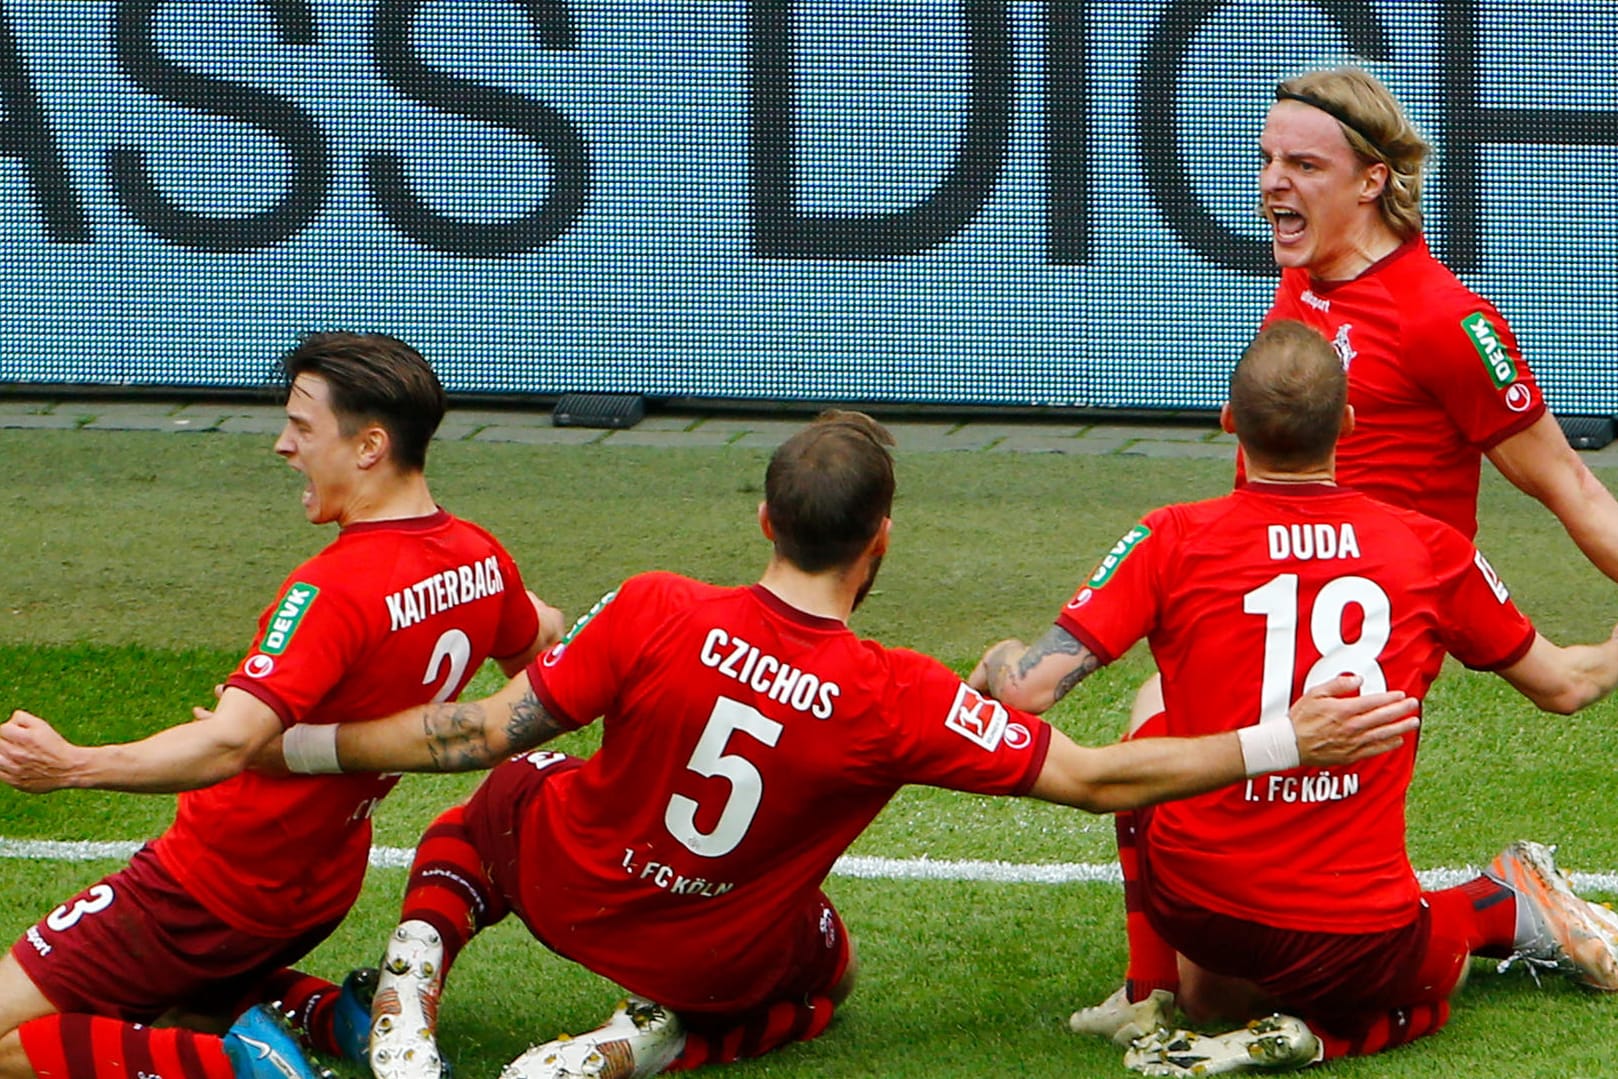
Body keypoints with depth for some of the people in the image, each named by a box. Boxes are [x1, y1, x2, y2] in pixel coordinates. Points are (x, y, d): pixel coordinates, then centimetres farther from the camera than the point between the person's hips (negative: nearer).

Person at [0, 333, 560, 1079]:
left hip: (213, 889, -8)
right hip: (323, 887, 8)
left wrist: (74, 766, -46)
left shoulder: (336, 590, -28)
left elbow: (228, 744, -40)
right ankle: (329, 1015, 8)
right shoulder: (479, 559, -2)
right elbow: (537, 644, 21)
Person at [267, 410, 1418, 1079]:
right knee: (826, 971, 34)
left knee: (509, 789, 32)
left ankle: (413, 983, 5)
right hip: (721, 958, 0)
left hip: (567, 890, 0)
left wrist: (302, 744, -9)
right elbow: (1094, 779, -21)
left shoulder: (655, 612, -26)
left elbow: (491, 733, -20)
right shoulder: (899, 701, -27)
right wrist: (1284, 743, -14)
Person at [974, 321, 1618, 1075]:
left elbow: (1029, 689, -12)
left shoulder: (1173, 542, -7)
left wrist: (997, 662, 13)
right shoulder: (1431, 550, -1)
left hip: (1195, 907, 0)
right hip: (1360, 937, 0)